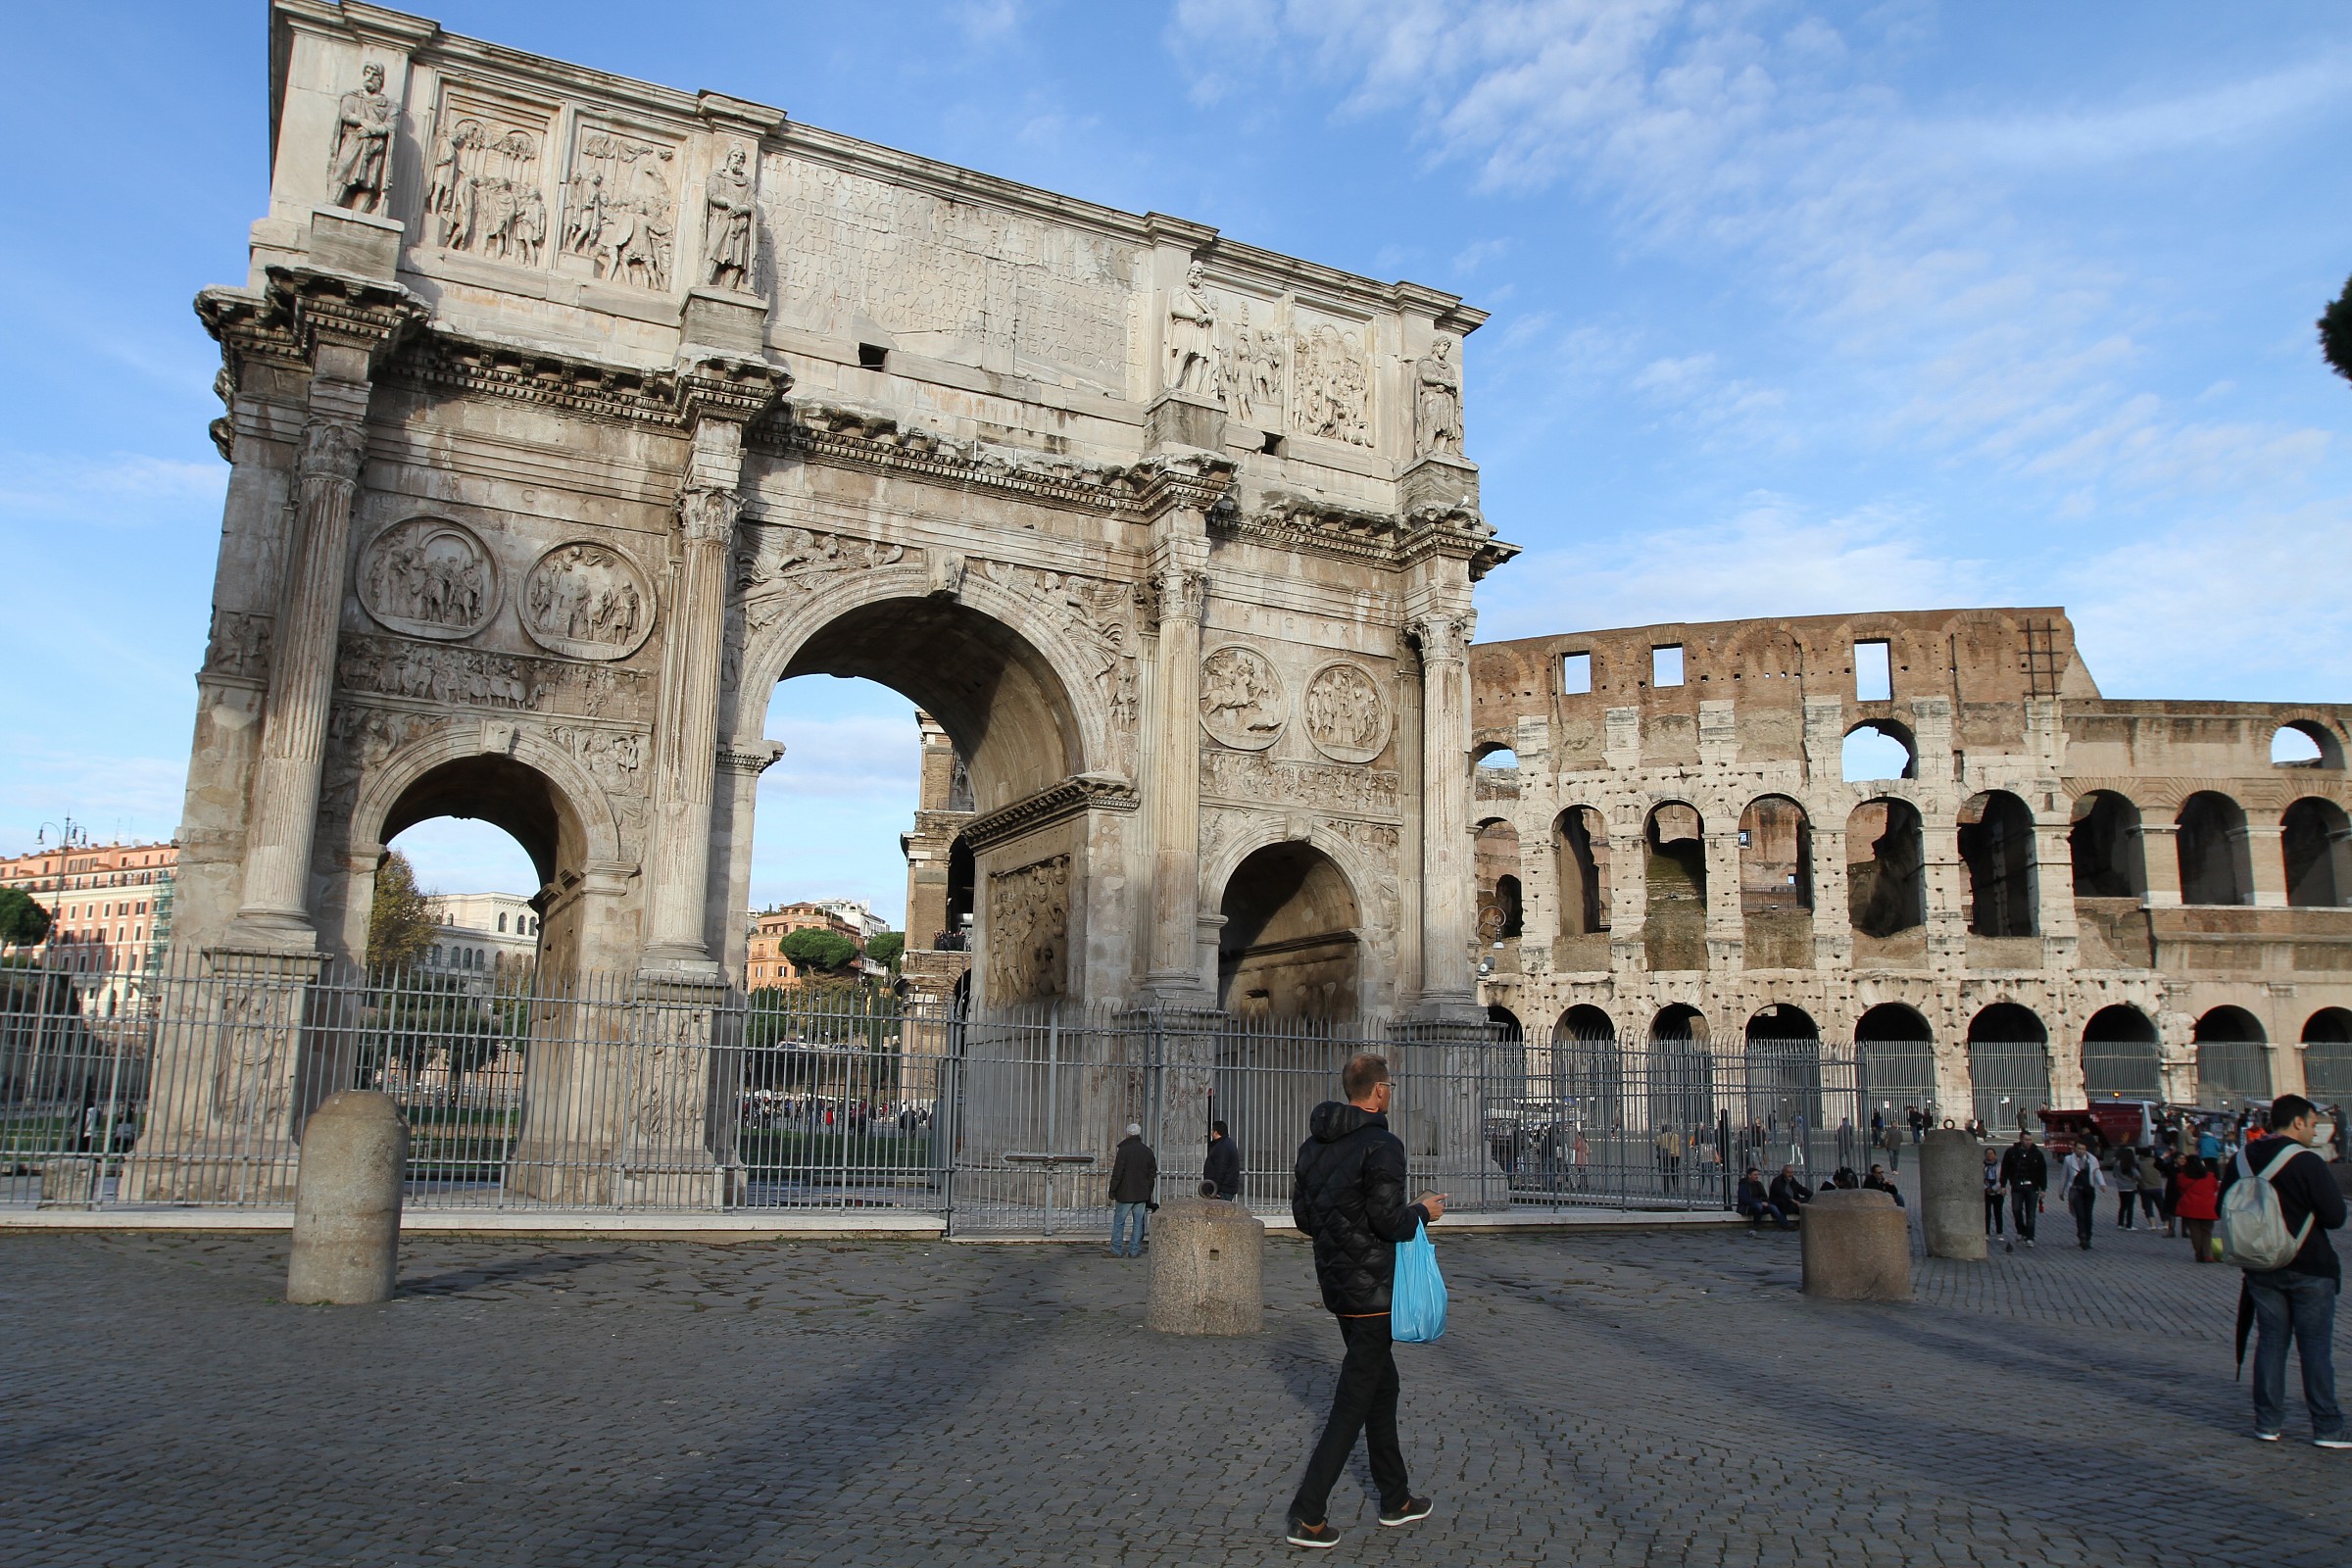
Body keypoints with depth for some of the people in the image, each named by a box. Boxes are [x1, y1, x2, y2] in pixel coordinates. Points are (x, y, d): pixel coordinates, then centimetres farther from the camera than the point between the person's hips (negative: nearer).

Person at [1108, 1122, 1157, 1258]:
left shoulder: (1124, 1150, -11)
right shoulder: (1147, 1151, 6)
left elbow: (1117, 1173, -13)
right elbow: (1153, 1173, 12)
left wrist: (1112, 1192, -5)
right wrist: (1147, 1193, 19)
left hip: (1125, 1193, -4)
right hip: (1142, 1194, 4)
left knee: (1119, 1221, 4)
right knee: (1138, 1222, 9)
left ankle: (1117, 1251, 3)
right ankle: (1135, 1251, 10)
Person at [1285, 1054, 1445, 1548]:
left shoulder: (1313, 1145, 7)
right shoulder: (1381, 1145, -17)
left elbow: (1302, 1216, 10)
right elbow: (1389, 1220, -22)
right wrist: (1423, 1211, -3)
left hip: (1335, 1284, 8)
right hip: (1372, 1286, -8)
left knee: (1382, 1384, 20)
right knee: (1354, 1401, -2)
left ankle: (1396, 1500, 30)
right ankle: (1307, 1516, -2)